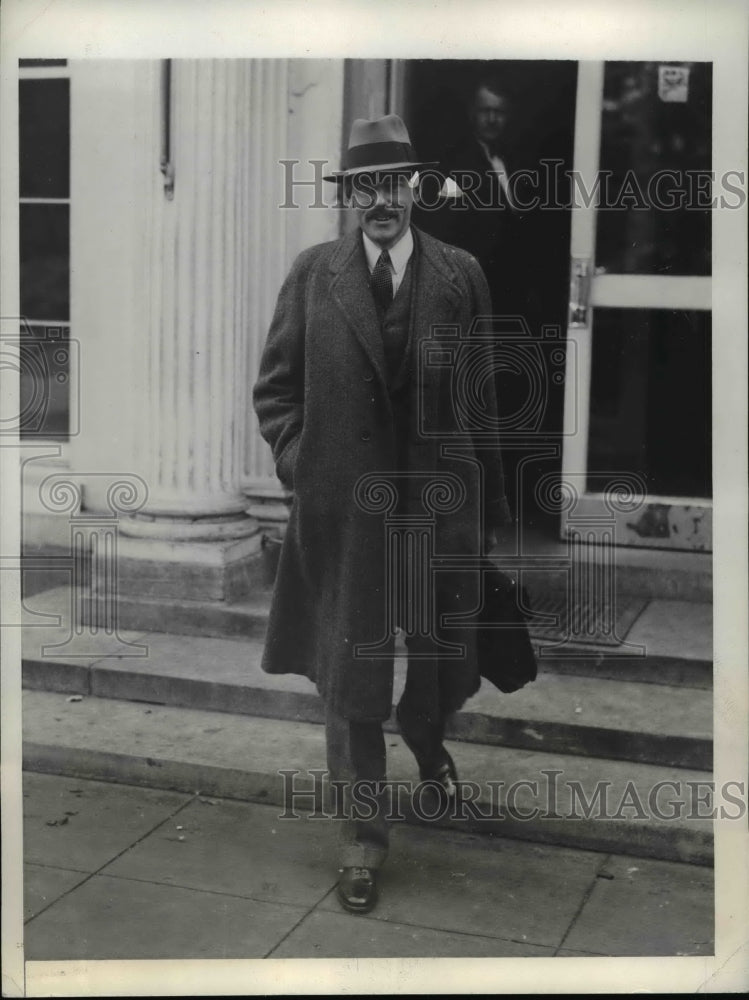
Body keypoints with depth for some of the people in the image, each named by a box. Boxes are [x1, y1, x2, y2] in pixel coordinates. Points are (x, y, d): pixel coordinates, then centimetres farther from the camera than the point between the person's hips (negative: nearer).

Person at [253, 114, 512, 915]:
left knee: (449, 661, 14)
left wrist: (490, 503, 4)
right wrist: (297, 462, -4)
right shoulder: (312, 274, 2)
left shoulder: (460, 275, 2)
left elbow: (482, 397, 4)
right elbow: (275, 387, 8)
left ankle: (423, 732, 50)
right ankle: (361, 834, 20)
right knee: (351, 677, 4)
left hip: (441, 506, 1)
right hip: (343, 509, -1)